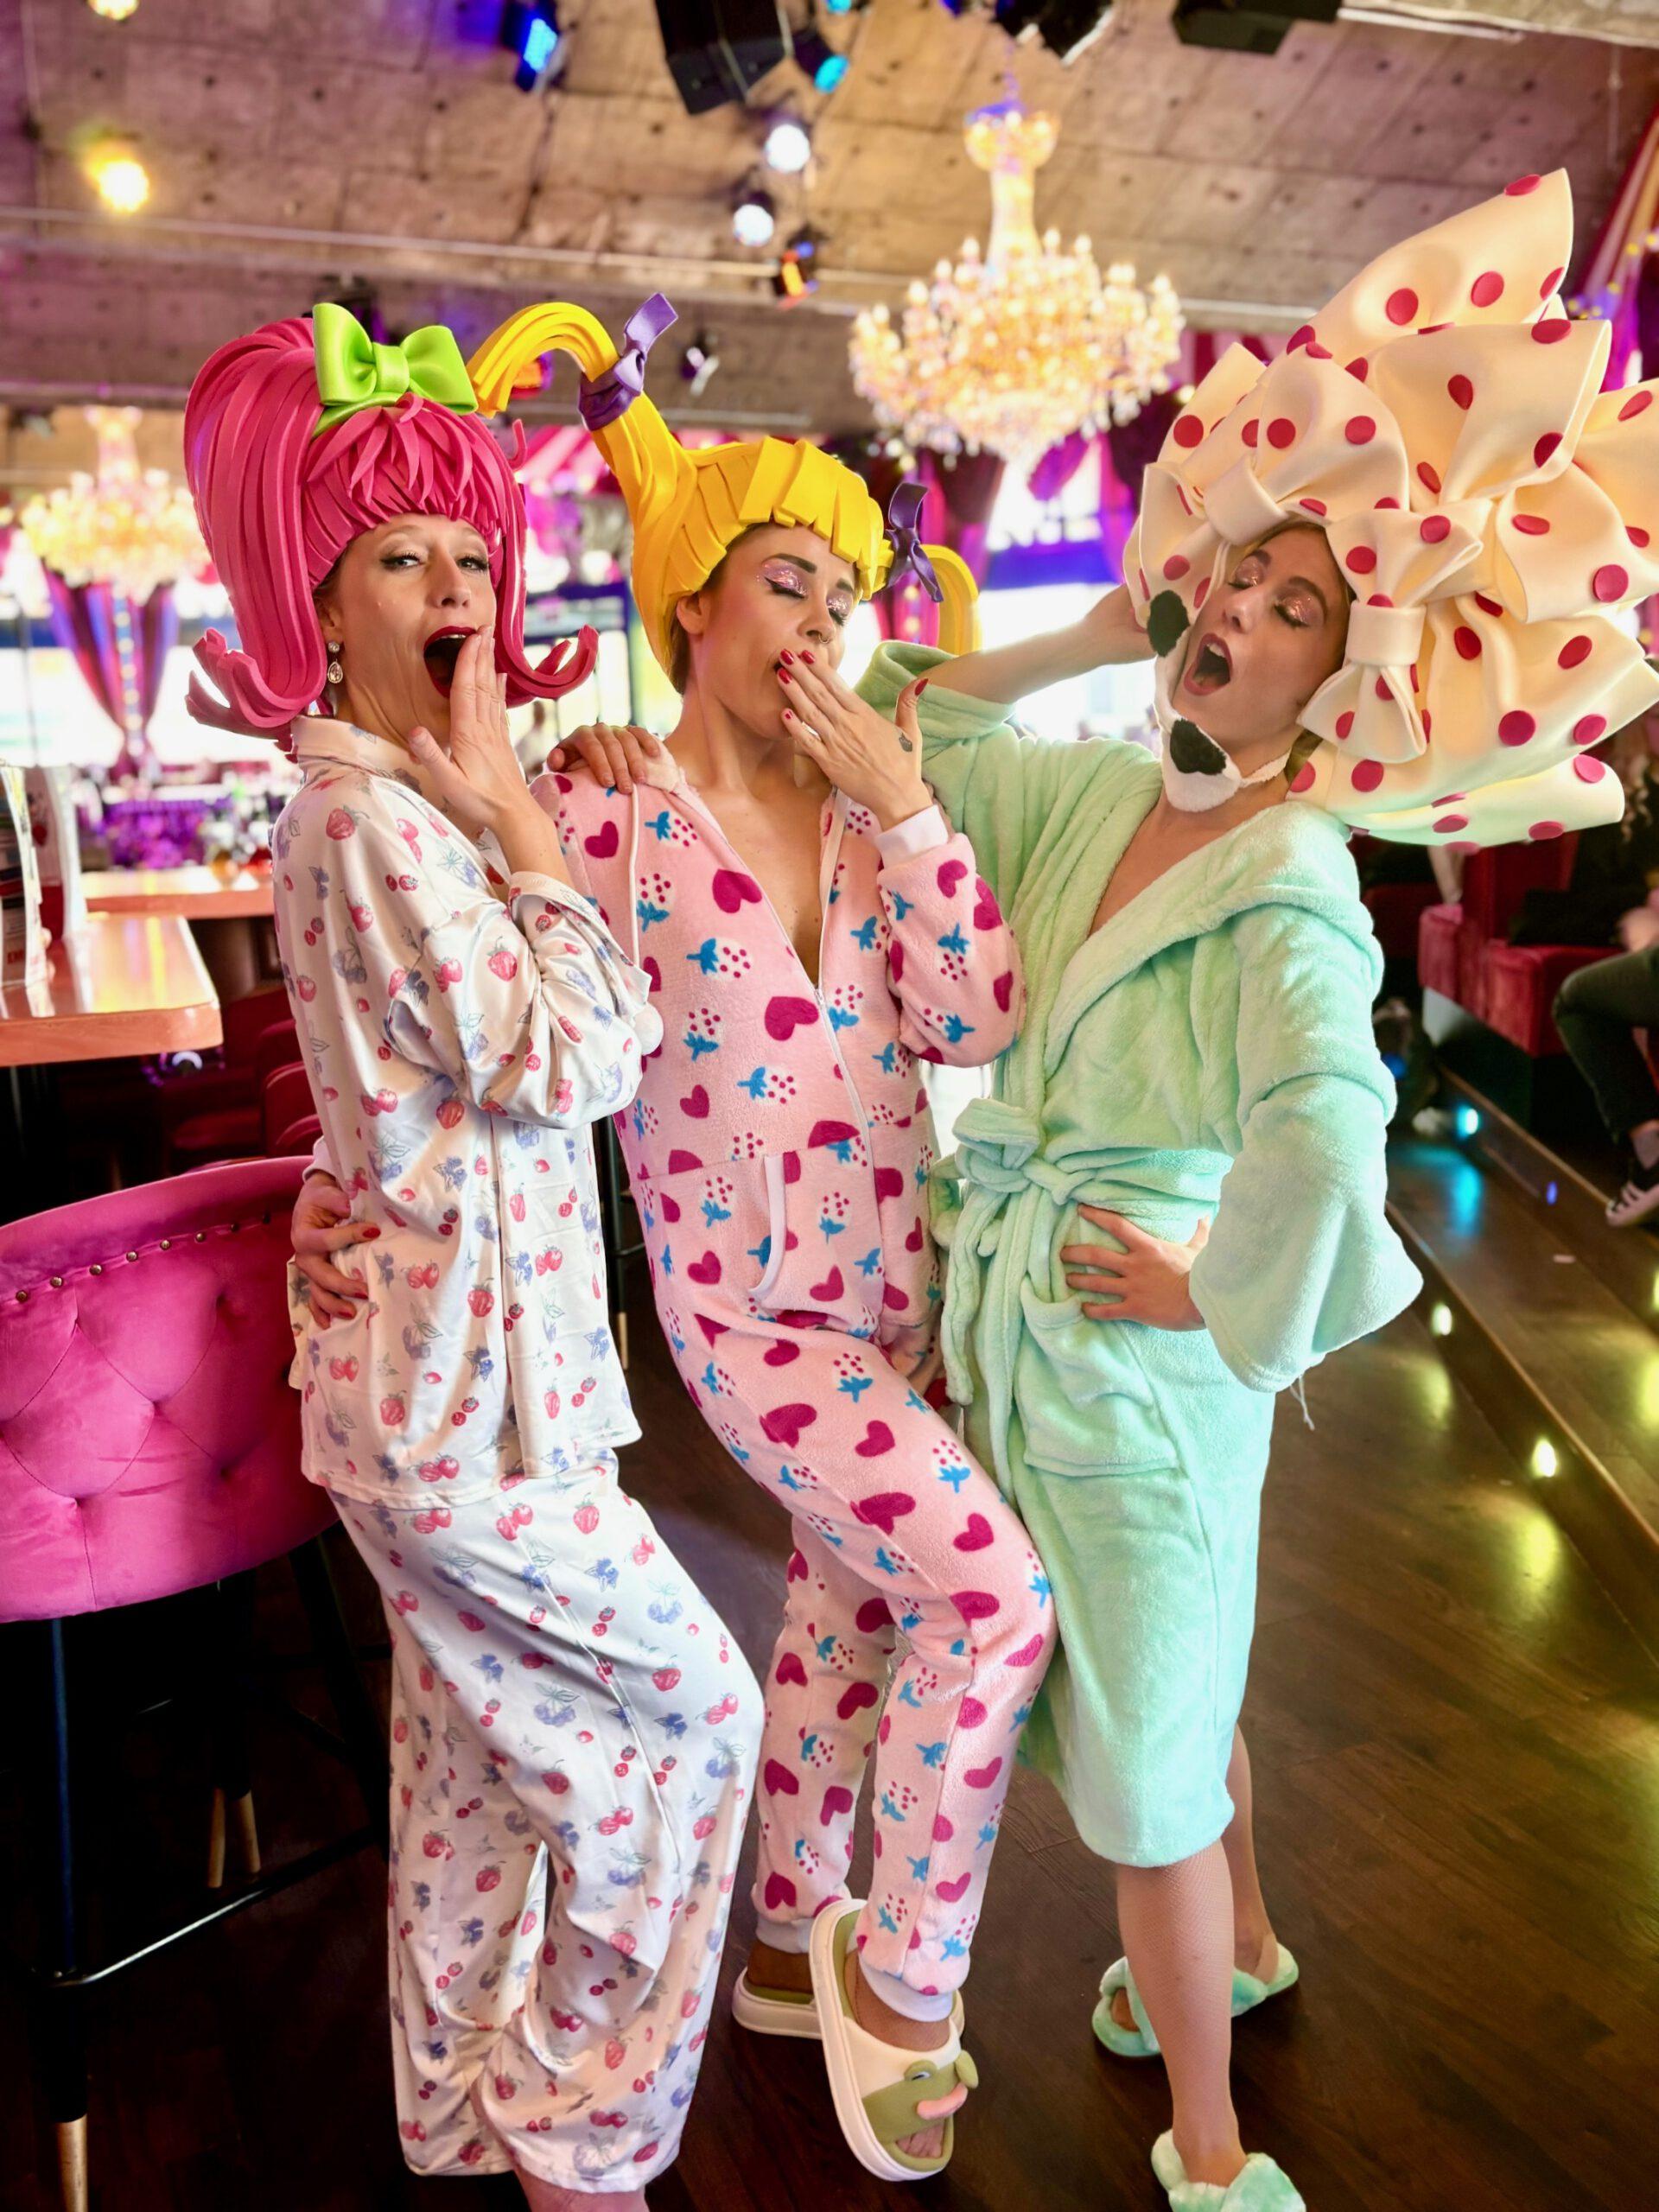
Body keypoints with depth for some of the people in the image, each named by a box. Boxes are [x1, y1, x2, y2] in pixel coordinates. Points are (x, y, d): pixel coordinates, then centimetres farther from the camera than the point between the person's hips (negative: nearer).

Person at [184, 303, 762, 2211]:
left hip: (447, 1366, 10)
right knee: (685, 1711, 5)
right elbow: (578, 1058, -22)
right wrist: (513, 812, -16)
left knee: (479, 1765, 21)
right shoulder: (373, 818, -19)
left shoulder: (405, 802, 11)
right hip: (465, 1387, -10)